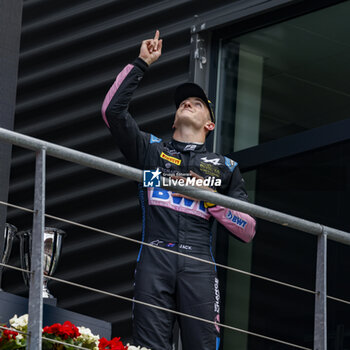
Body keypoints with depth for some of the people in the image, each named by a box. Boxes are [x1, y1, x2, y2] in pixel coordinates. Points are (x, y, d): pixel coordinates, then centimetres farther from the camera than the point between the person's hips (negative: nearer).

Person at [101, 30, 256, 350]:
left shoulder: (225, 167, 25)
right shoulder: (151, 149, 27)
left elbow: (248, 230, 17)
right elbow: (112, 110, 14)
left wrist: (211, 197, 4)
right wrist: (141, 64, 17)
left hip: (198, 263, 0)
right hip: (155, 257, 0)